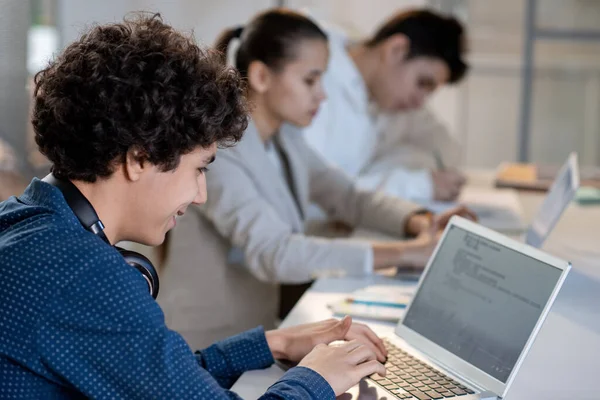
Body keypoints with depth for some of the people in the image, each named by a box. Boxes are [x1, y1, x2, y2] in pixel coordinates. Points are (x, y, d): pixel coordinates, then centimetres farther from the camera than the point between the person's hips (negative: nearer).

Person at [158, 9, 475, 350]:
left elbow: (349, 198, 10)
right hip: (207, 346, -8)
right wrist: (406, 253, -32)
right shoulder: (216, 151, -20)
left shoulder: (284, 137, 7)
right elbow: (274, 252, -31)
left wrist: (423, 224, -9)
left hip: (261, 326, 8)